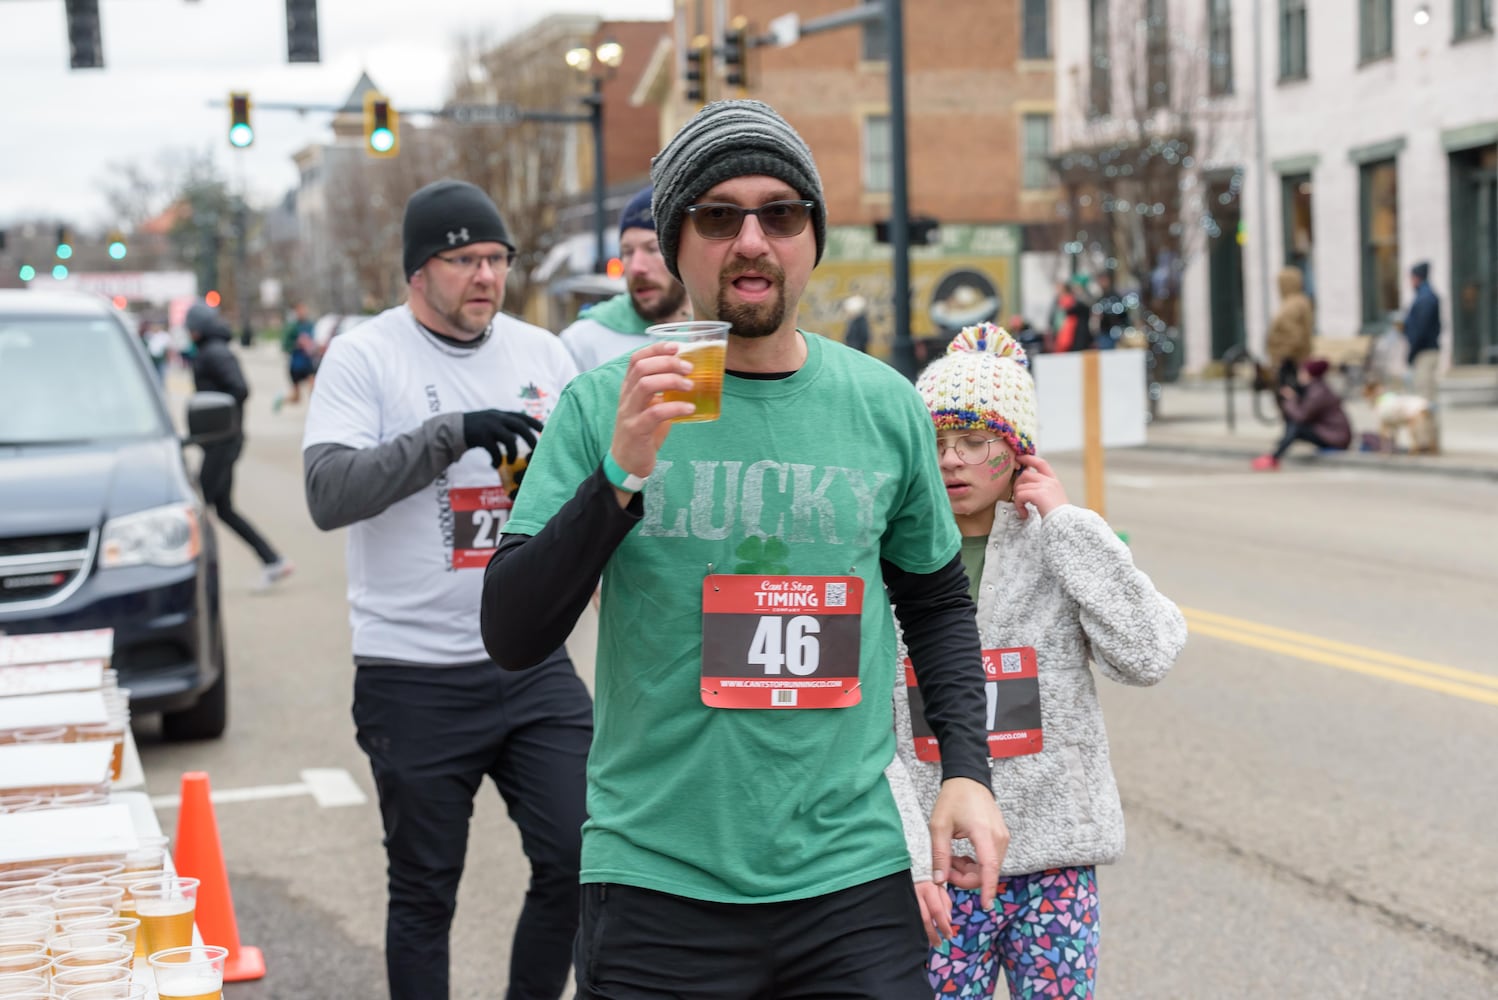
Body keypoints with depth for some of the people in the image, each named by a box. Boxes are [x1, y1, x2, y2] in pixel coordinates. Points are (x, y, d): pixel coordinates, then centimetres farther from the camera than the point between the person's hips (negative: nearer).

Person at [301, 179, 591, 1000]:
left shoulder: (542, 354, 8)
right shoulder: (365, 356, -4)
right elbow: (328, 492, -17)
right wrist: (452, 432, -24)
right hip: (414, 678, -3)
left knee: (580, 858, 1)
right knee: (425, 893, 8)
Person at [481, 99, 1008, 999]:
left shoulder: (885, 407, 4)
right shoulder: (605, 408, -3)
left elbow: (937, 601, 18)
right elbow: (513, 637, -8)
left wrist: (968, 768, 7)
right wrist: (620, 477, -19)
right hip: (657, 889, -1)